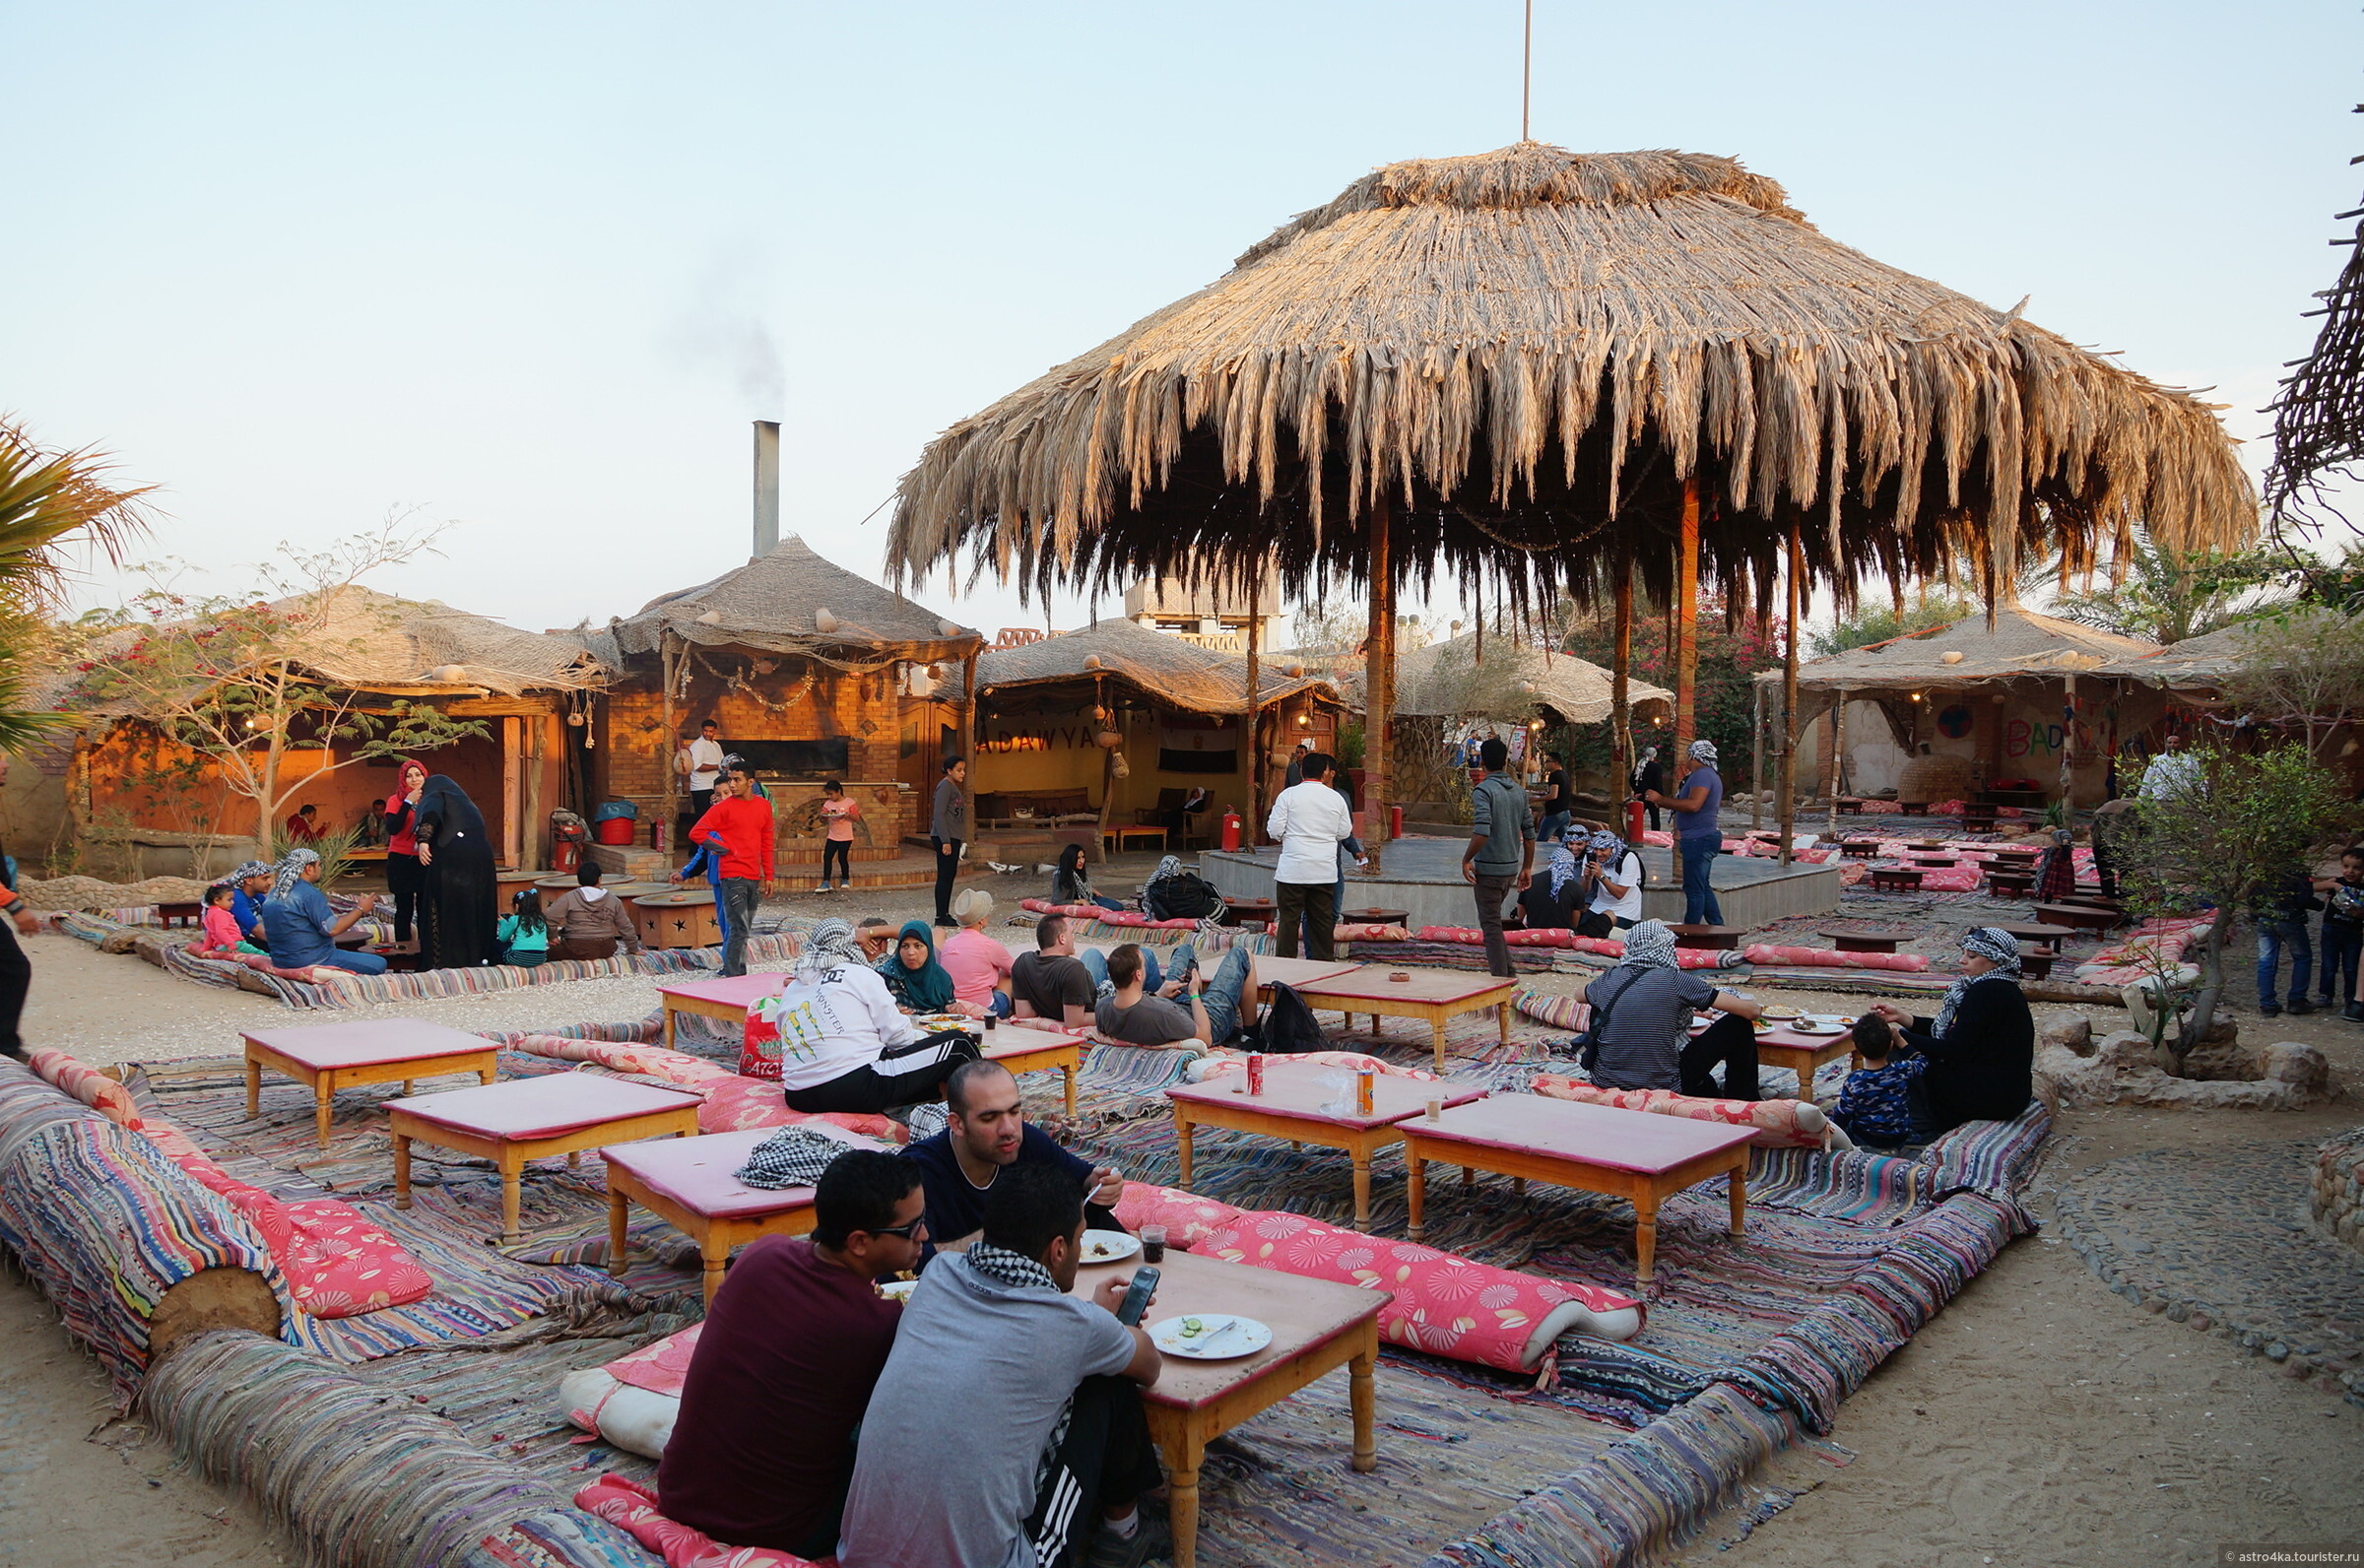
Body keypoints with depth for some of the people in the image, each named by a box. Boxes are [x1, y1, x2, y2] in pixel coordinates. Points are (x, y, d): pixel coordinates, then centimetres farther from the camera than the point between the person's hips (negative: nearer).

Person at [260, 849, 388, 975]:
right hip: (311, 962, -10)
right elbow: (332, 929, -21)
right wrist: (360, 909, -9)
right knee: (378, 964, -9)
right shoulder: (310, 894, -19)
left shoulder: (274, 894, 10)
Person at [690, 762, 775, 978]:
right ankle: (732, 975, -4)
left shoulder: (764, 806, 10)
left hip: (754, 877, 5)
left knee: (744, 929, 13)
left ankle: (738, 971, 22)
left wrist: (768, 875, 14)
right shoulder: (723, 807, -6)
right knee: (740, 929, -10)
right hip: (733, 876, -5)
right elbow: (696, 833, -9)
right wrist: (725, 847, -7)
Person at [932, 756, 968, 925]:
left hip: (953, 838, 10)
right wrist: (945, 841, -22)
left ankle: (945, 914, 17)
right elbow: (939, 814, -19)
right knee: (944, 876, -7)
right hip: (944, 838, -10)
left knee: (950, 875, 12)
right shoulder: (945, 786, -12)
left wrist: (961, 841, 19)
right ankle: (941, 916, -4)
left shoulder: (954, 787, 17)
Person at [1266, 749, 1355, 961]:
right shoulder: (1336, 798, 3)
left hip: (1293, 870, -3)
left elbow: (1274, 830, -7)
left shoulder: (1288, 795, -6)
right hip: (1325, 871, 3)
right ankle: (1323, 964, 14)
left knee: (1289, 920, 3)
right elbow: (1345, 833, 9)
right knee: (1323, 920, 10)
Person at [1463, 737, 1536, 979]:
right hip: (1511, 867, 7)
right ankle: (1507, 971, 24)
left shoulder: (1483, 790, -15)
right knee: (1494, 919, 21)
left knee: (1491, 923, 2)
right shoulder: (1519, 791, 7)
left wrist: (1466, 860, -15)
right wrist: (1527, 868, 18)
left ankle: (1501, 976, 4)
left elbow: (1482, 832, -27)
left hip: (1488, 868, -7)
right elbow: (1529, 834, 10)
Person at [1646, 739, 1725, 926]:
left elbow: (1693, 805, -28)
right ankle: (1718, 927, 22)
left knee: (1694, 889, -7)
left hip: (1699, 839, -11)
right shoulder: (1712, 776, 20)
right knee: (1703, 888, 17)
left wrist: (1660, 800, -22)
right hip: (1702, 838, 11)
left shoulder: (1702, 775, -15)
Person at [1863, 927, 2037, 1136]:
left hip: (1992, 1097, -11)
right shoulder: (1997, 988, 12)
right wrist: (1900, 1016, 4)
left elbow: (1953, 1050, -20)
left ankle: (1923, 1128, -2)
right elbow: (1944, 1033, 12)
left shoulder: (1987, 992, -19)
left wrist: (1899, 1037, -15)